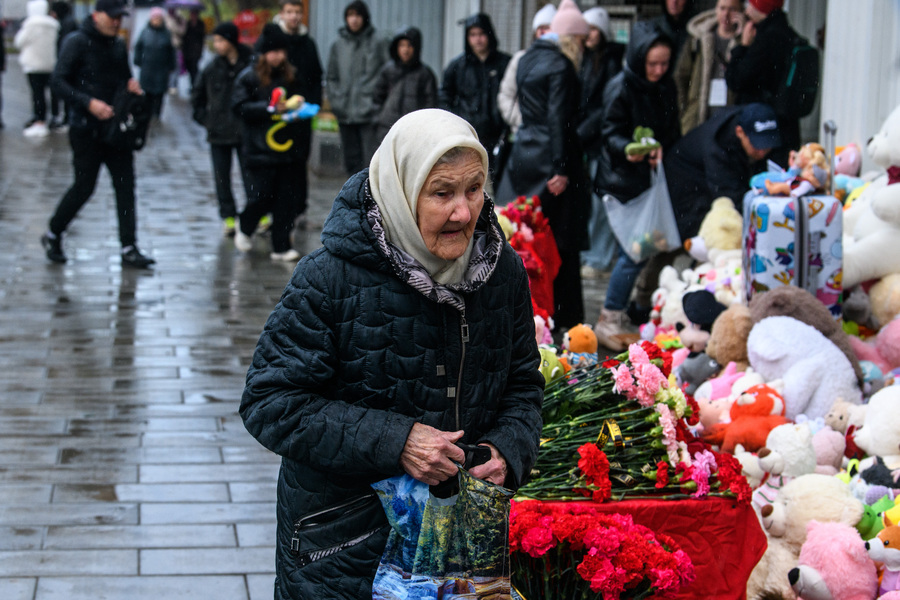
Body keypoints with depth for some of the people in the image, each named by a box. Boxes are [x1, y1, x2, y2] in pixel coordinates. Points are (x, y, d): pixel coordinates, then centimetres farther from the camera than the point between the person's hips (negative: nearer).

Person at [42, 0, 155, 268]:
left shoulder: (119, 45, 12)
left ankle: (129, 249, 1)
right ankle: (52, 236, 22)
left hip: (116, 127, 6)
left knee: (125, 186, -1)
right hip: (86, 129, -6)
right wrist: (88, 102, -23)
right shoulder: (77, 42, -8)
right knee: (84, 186, 0)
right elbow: (58, 81, -12)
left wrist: (131, 85, -1)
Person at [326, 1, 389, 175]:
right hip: (345, 115, 4)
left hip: (370, 115, -4)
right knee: (351, 161, 8)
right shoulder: (338, 44, 10)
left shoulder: (378, 43, -1)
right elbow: (331, 77, 18)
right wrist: (336, 101, 5)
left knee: (371, 161, -9)